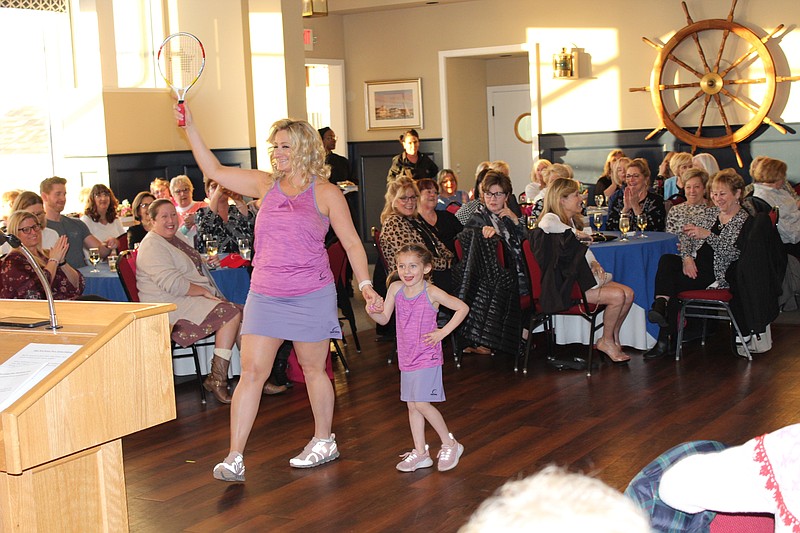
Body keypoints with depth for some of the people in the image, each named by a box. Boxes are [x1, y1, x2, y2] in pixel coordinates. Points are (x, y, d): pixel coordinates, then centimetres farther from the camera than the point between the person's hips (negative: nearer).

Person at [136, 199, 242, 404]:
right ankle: (217, 380, -23)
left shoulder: (174, 240, 21)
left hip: (194, 298, 10)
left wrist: (208, 262, 15)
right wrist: (204, 291, -18)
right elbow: (171, 283, -22)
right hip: (172, 306, -10)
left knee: (242, 314, -5)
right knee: (231, 314, -25)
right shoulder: (152, 246, -11)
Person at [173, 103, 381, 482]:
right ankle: (234, 458, -3)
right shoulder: (265, 185, 8)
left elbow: (352, 243, 0)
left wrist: (365, 285, -9)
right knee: (251, 372, -3)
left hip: (311, 295, -3)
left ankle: (324, 441, 30)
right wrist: (189, 127, 3)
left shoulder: (325, 193, -2)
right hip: (265, 295, 3)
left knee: (313, 369, 10)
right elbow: (214, 171, 9)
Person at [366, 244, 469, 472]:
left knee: (421, 403, -11)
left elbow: (463, 308, -7)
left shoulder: (431, 293, -14)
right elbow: (384, 318, 5)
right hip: (406, 357, 6)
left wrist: (443, 332, -11)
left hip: (427, 357, -6)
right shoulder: (395, 289, 0)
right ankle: (420, 453, 19)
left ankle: (450, 444, 5)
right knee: (412, 405, 10)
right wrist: (373, 312, -17)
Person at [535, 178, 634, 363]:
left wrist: (594, 263, 3)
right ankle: (606, 342, -1)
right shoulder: (551, 218, -13)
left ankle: (614, 338, 9)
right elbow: (545, 225, -41)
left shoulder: (572, 220, 16)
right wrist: (573, 232, -24)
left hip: (579, 278, 10)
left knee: (628, 293, -5)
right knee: (617, 296, -19)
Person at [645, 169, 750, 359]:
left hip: (719, 275, -6)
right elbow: (688, 238, 12)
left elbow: (734, 252, -18)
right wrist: (687, 257, -9)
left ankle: (668, 340, -23)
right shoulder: (710, 213, 18)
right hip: (696, 265, 6)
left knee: (674, 282, -28)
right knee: (666, 260, -26)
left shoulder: (745, 221, -3)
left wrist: (708, 235, -29)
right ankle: (661, 305, -42)